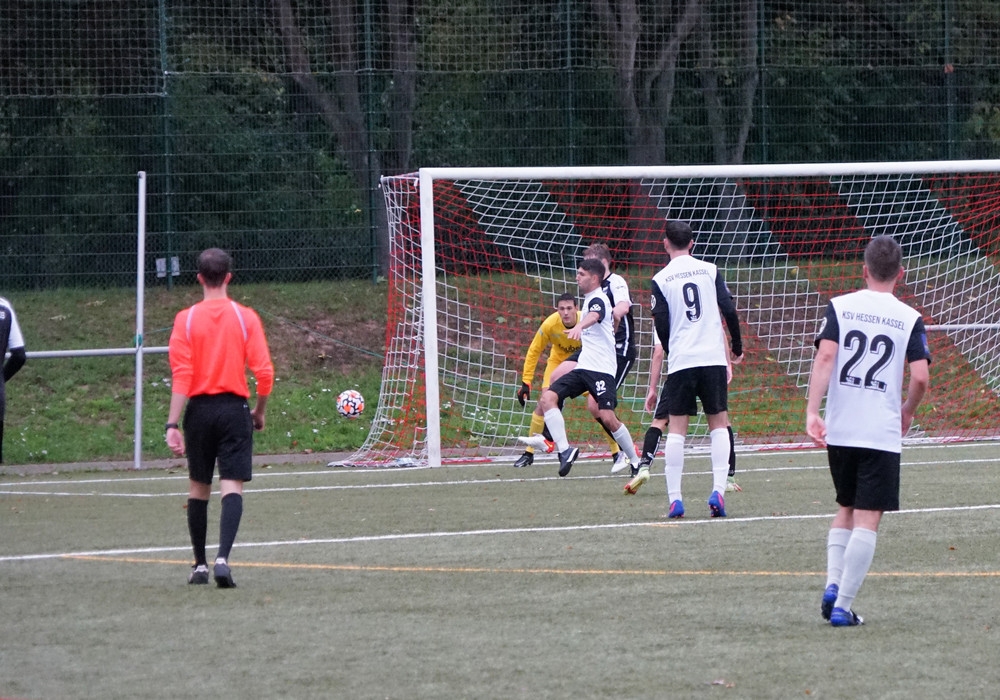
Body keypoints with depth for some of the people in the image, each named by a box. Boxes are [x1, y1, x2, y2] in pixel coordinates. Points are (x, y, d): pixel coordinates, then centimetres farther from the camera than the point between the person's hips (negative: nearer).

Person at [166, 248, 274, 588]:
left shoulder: (186, 319, -3)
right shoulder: (246, 317, -2)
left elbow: (181, 375, -9)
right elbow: (264, 371, -6)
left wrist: (172, 424, -10)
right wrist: (259, 411, 10)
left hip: (199, 408, 1)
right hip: (234, 408, -1)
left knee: (198, 487, 14)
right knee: (232, 486, -5)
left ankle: (199, 565, 20)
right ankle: (223, 558, -23)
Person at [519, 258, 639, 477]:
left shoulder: (598, 300, -12)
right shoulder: (589, 300, 18)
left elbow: (594, 316, -37)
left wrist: (579, 326, -57)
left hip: (601, 369, -9)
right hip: (583, 367, 9)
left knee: (607, 417, -17)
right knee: (547, 398, -11)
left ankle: (635, 462, 2)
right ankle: (565, 450, -19)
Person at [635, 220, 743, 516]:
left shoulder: (660, 280, 2)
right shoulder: (710, 270, 4)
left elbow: (661, 325, 0)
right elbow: (729, 311, 0)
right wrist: (737, 348, 13)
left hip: (680, 361, -1)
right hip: (714, 358, 1)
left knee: (676, 428, 3)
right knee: (719, 424, 8)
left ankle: (674, 498, -2)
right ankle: (718, 491, -5)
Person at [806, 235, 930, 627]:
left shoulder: (839, 307, 3)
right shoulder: (909, 319, 0)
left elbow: (825, 356, -10)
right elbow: (920, 377, -7)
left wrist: (812, 411, -13)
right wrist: (908, 410, 13)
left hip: (838, 430, 3)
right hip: (882, 433, -3)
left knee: (846, 509, 21)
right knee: (867, 520, 0)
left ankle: (832, 584, 3)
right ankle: (842, 606, -7)